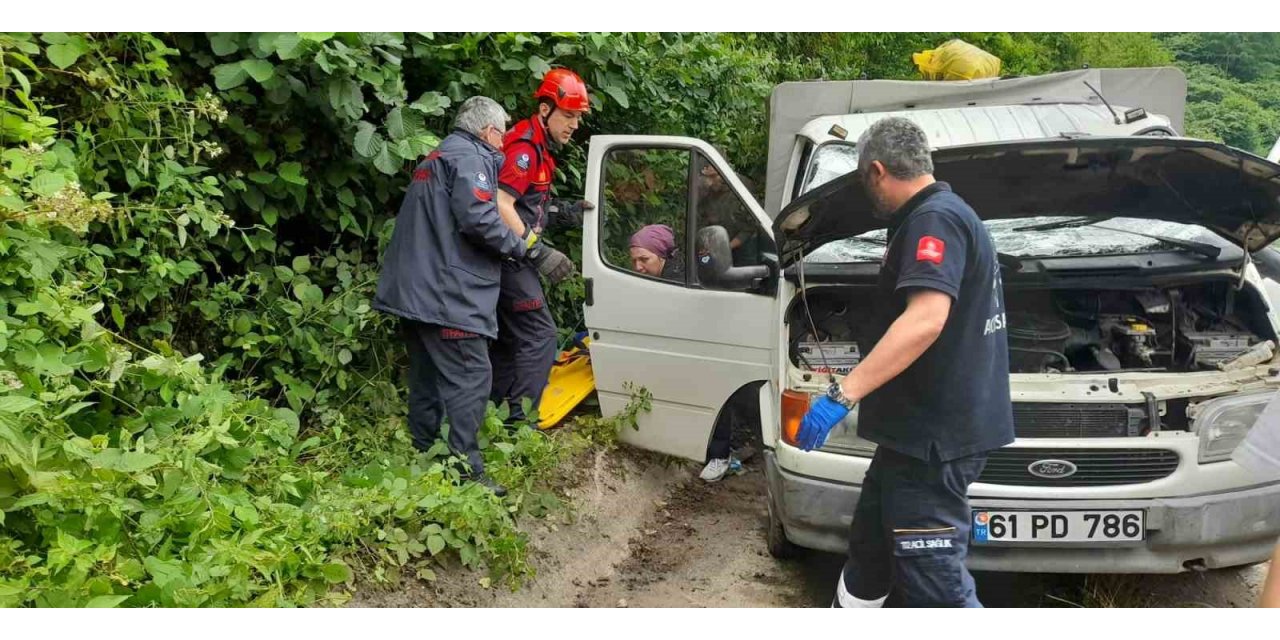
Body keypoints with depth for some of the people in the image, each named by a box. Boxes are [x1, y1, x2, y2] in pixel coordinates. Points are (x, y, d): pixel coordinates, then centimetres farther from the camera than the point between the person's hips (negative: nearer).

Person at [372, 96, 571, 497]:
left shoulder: (438, 157, 25)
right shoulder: (470, 156, -7)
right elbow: (478, 218, -22)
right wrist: (533, 252, -16)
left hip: (414, 290, 10)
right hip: (447, 293, -10)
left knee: (427, 380, 16)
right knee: (470, 378, -9)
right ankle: (466, 472, -10)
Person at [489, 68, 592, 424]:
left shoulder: (539, 147, 17)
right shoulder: (525, 146, -15)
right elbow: (500, 204, -25)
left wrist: (565, 212, 5)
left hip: (511, 258, 10)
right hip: (509, 257, -10)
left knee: (511, 337, 15)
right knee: (539, 334, -11)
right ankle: (519, 420, -10)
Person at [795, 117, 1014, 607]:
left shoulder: (934, 219, -16)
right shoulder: (952, 215, 18)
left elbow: (926, 319, -31)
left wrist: (843, 393, -33)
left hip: (935, 433, -11)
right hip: (922, 426, 11)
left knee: (934, 577, -5)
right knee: (870, 544, 23)